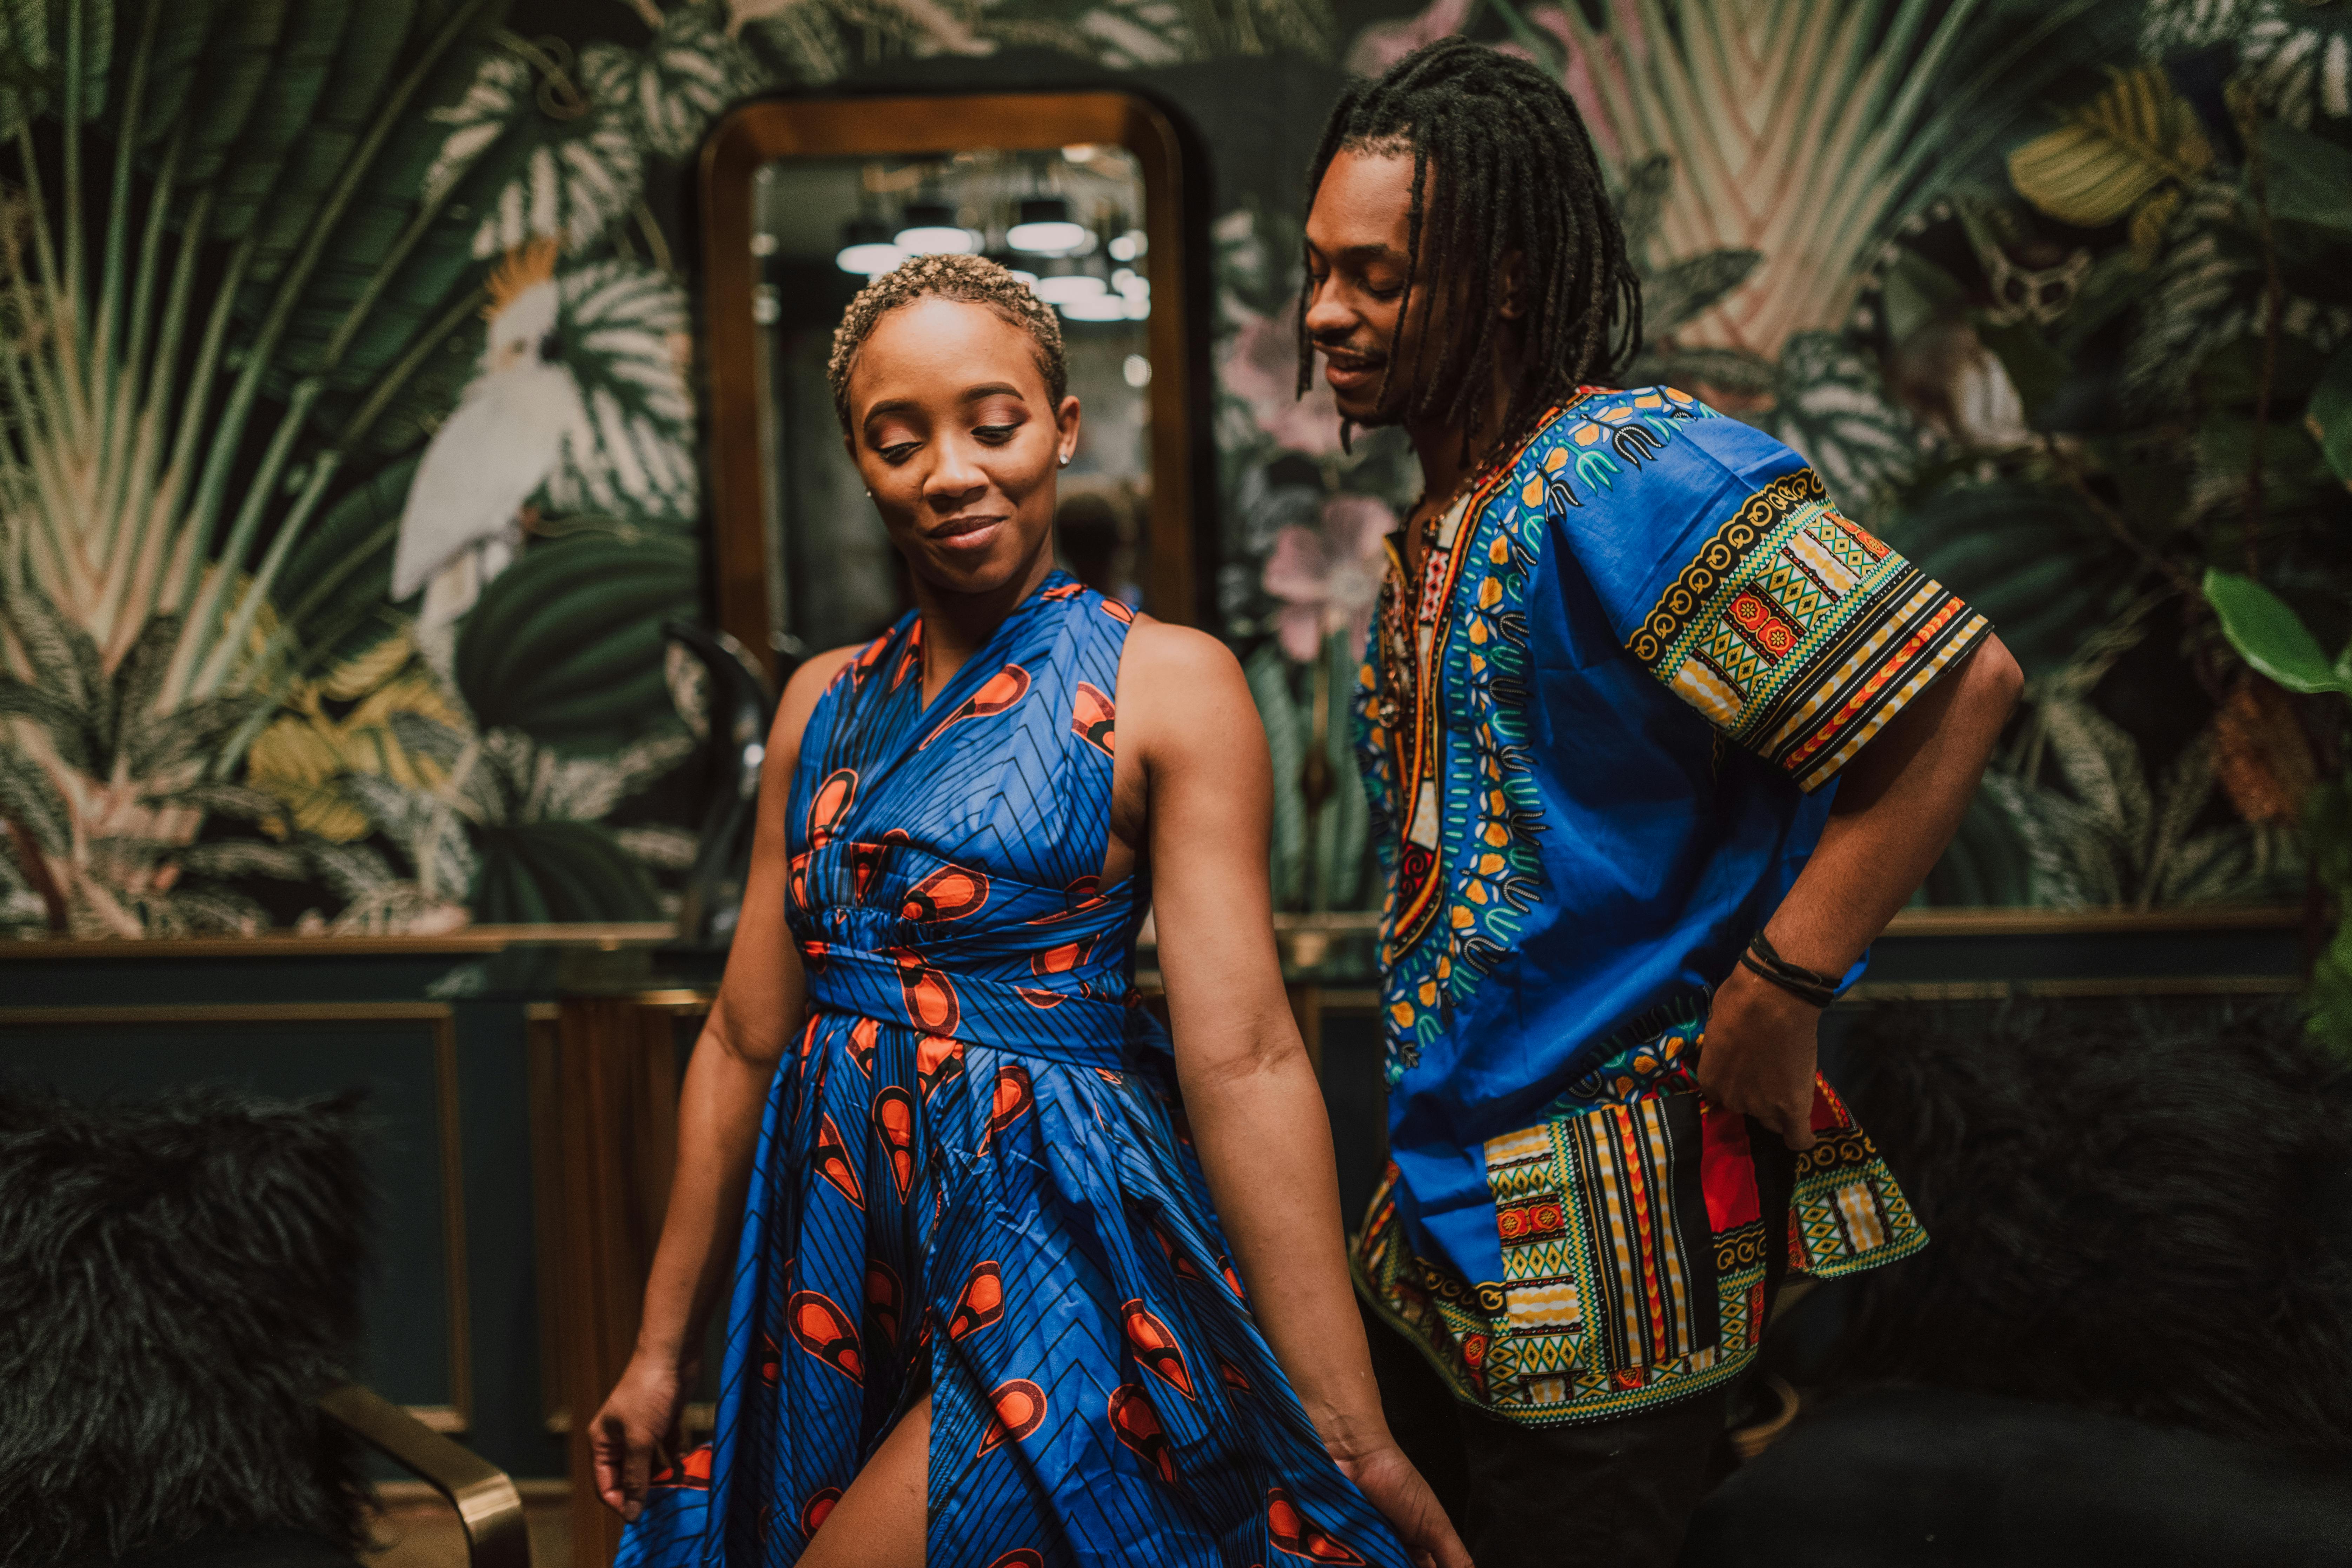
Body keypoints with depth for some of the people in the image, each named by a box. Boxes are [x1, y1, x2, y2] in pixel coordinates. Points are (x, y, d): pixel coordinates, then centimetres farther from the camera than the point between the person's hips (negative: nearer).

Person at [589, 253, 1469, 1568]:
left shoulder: (1168, 684, -7)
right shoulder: (827, 703, 9)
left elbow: (1243, 1063, -14)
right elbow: (746, 1042, 12)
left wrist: (1356, 1444, -17)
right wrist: (663, 1350, 14)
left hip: (1063, 1262, -6)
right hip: (846, 1267, 6)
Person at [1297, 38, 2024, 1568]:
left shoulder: (1631, 473, -18)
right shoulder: (1443, 527, 11)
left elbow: (1960, 684, -25)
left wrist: (1777, 996, -23)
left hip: (1601, 1246, -9)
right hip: (1443, 1211, 9)